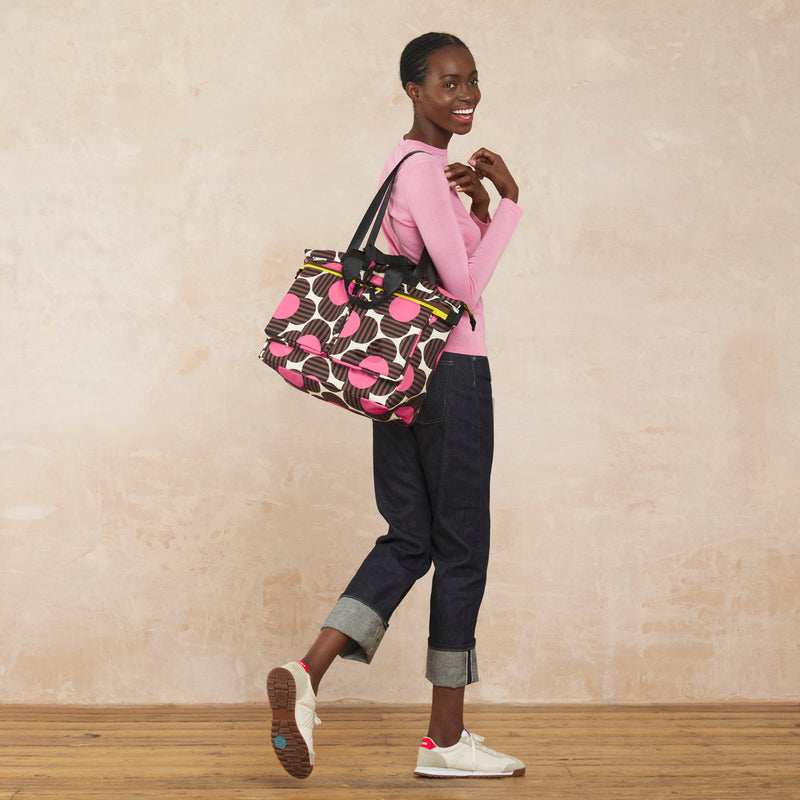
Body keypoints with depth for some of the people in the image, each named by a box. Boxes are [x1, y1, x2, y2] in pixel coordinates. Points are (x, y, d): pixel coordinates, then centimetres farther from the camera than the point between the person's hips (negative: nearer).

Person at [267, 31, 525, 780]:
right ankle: (445, 739, 10)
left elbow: (461, 260, 21)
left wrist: (478, 202, 5)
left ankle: (305, 673, -2)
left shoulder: (409, 162, 16)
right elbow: (466, 282, -17)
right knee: (461, 548, 1)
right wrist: (506, 199, -12)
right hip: (451, 371, -9)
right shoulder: (424, 169, -14)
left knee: (409, 538, 10)